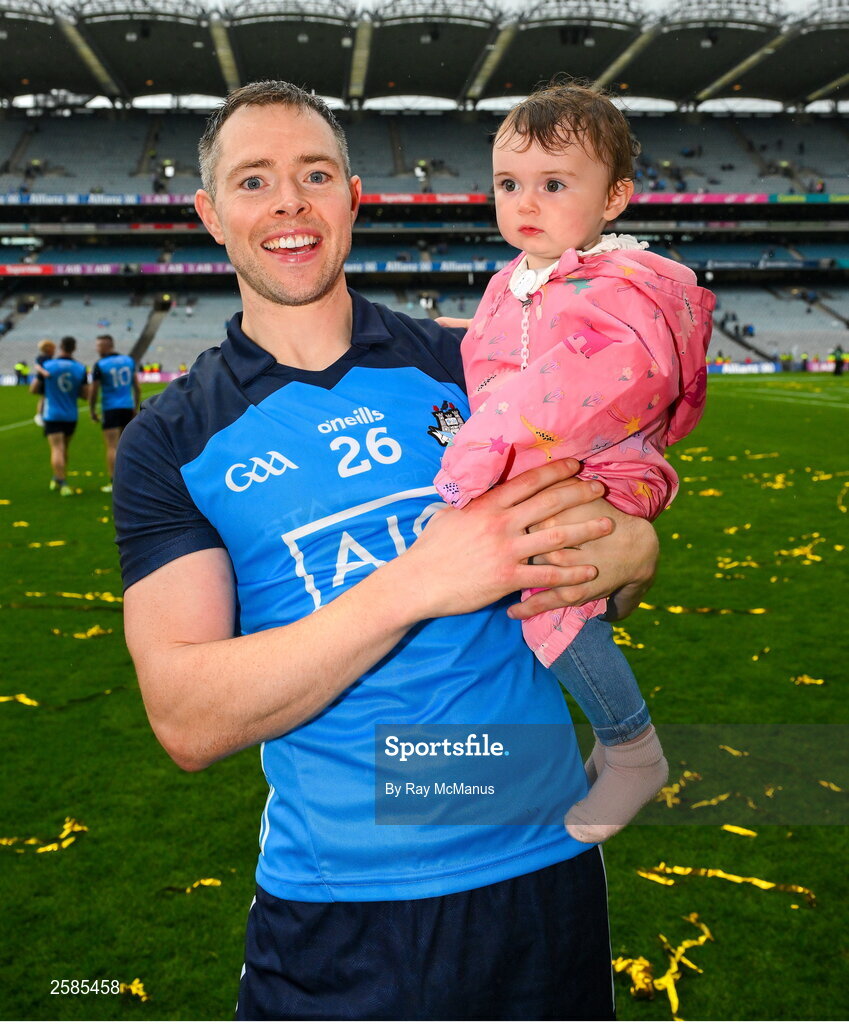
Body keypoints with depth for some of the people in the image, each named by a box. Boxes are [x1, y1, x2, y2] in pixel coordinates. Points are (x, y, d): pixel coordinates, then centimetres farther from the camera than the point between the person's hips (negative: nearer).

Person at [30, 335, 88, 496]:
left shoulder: (47, 365, -7)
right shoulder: (80, 368, -3)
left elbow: (33, 389, 0)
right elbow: (85, 395, -2)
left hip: (52, 415, -3)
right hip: (71, 416, 3)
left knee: (57, 449, -8)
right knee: (64, 449, 19)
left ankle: (62, 483, -23)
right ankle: (57, 479, 32)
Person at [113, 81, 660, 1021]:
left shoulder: (466, 368, 0)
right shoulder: (169, 442, -4)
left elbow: (633, 544, 7)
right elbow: (187, 720, -15)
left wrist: (611, 559, -19)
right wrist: (418, 582, -25)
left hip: (546, 861, 3)